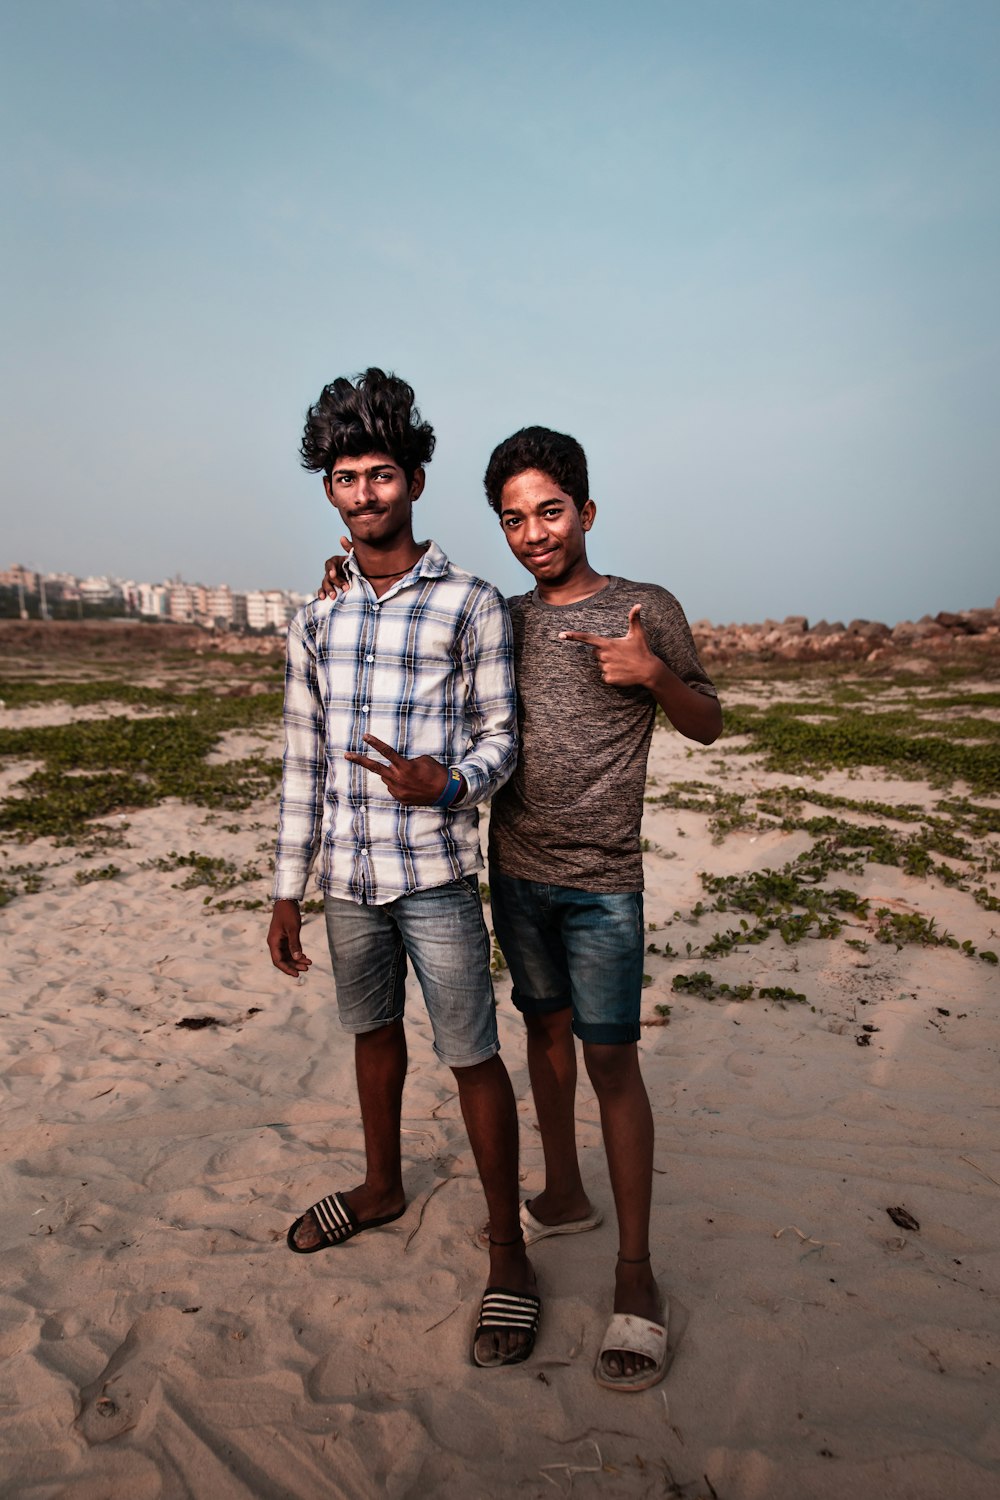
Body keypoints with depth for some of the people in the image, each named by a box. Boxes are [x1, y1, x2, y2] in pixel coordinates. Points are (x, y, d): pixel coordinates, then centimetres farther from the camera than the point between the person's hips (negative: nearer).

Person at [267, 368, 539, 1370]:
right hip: (347, 879, 5)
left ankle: (507, 1252, 21)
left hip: (436, 874, -4)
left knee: (472, 1056, 3)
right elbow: (303, 764, 9)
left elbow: (501, 736, -3)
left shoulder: (470, 603, -5)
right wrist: (287, 891, 9)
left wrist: (446, 783, -26)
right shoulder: (315, 623, 7)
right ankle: (381, 1187, 44)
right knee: (372, 1033, 21)